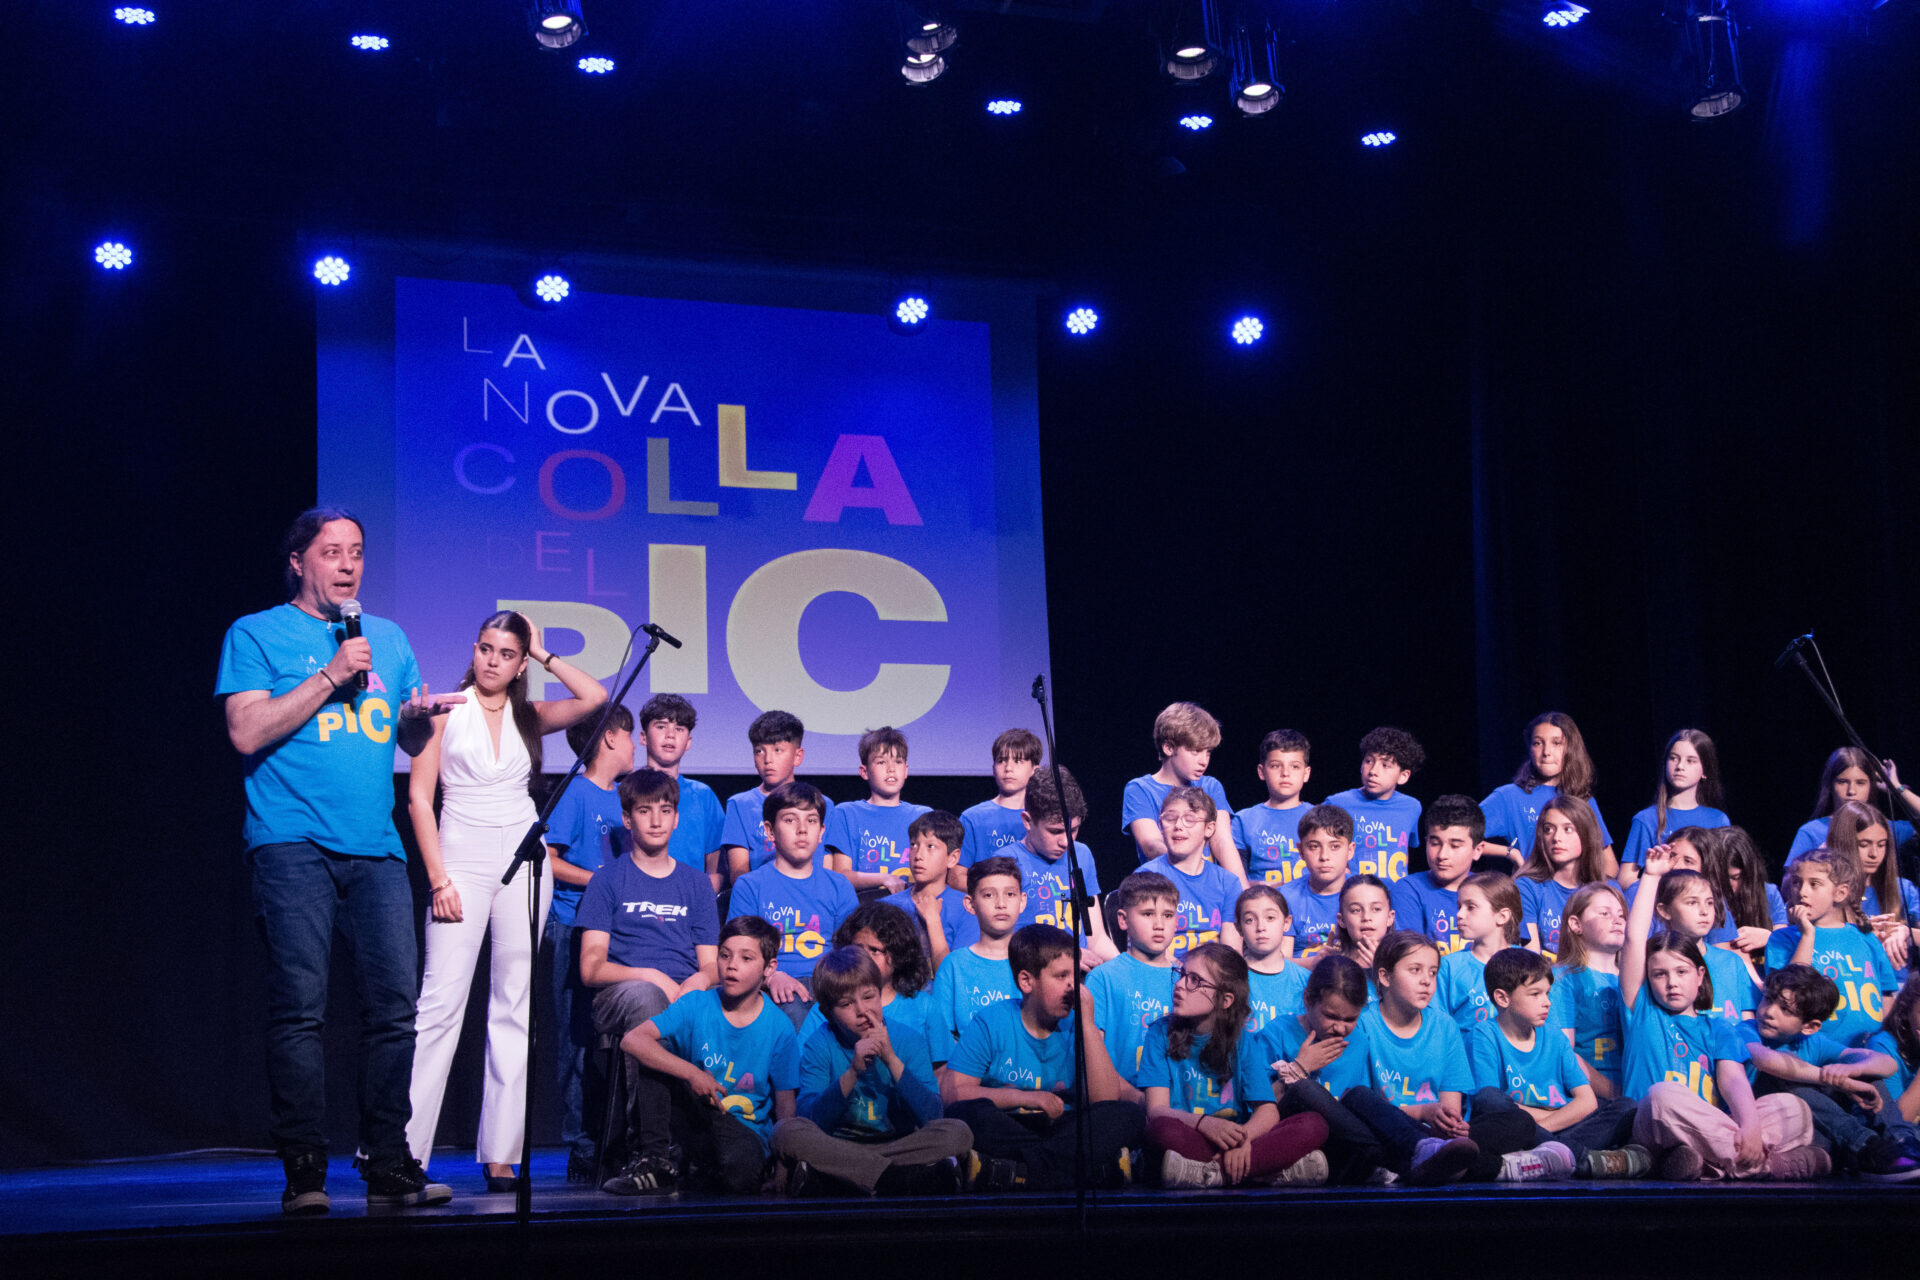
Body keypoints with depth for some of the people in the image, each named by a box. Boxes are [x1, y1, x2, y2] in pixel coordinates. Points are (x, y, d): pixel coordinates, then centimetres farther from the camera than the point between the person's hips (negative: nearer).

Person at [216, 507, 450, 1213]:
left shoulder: (388, 638, 22)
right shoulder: (256, 634, 7)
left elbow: (411, 741, 24)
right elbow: (247, 732, -6)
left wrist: (420, 716, 1)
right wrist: (331, 678, -8)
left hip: (376, 849, 4)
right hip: (292, 845, -4)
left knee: (395, 1007, -3)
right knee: (299, 1009, -8)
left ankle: (389, 1165, 3)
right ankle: (304, 1172, -2)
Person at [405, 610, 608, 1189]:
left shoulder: (529, 716, 12)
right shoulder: (445, 711, 5)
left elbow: (595, 697, -2)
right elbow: (420, 798, 0)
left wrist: (545, 654, 6)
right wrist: (438, 879, -8)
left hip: (523, 861, 3)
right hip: (461, 859, -3)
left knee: (514, 1007, 1)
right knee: (440, 1001, -11)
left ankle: (501, 1156, 3)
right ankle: (404, 1151, -11)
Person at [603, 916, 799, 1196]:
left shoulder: (779, 1029, -6)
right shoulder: (696, 1005, -5)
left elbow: (786, 1109, -3)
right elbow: (631, 1041, -19)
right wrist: (692, 1073, -31)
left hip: (746, 1131, -2)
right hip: (692, 1117, 2)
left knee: (743, 1169, -37)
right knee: (655, 1052, -19)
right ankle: (654, 1161, -15)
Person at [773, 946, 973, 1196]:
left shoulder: (909, 1039, 0)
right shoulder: (820, 1045, -1)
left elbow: (932, 1116, -11)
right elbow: (809, 1121, -13)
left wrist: (891, 1059, -19)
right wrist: (853, 1072, -24)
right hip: (838, 1150, 0)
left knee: (958, 1133, -25)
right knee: (786, 1132, -28)